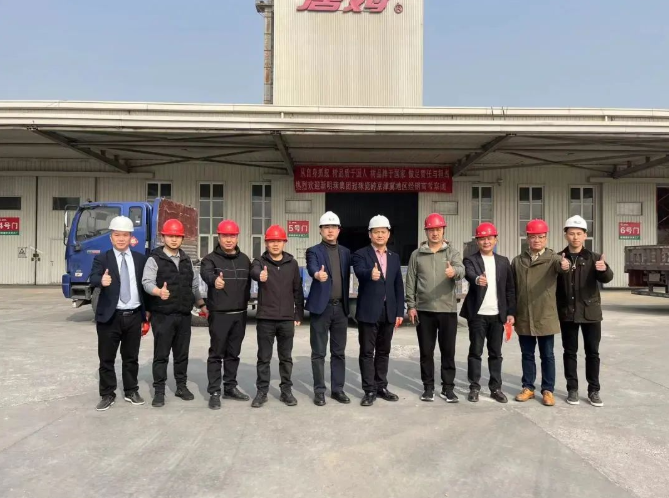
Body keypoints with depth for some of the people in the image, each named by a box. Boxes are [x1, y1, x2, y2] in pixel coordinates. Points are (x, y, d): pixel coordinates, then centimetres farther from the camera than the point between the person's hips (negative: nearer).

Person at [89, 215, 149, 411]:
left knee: (131, 357, 13)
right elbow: (93, 279, -19)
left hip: (134, 316, 2)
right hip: (110, 316, -2)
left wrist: (148, 309, 6)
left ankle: (131, 391, 26)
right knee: (106, 358, 6)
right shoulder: (102, 259, -2)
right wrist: (101, 281, -43)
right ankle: (107, 395, 19)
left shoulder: (140, 259, 7)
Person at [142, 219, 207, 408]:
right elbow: (147, 282, -20)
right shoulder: (154, 259, -5)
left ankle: (181, 386, 24)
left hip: (184, 315, 5)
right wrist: (159, 292, -40)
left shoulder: (187, 260, 13)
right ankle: (159, 391, 11)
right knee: (161, 355, 1)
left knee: (182, 353, 13)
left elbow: (194, 285, 20)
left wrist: (202, 305, 21)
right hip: (162, 315, -5)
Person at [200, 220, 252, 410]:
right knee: (216, 354, 1)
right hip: (219, 314, -4)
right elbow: (206, 273, -30)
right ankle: (214, 392, 9)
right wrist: (214, 280, -53)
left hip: (240, 314, 5)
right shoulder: (211, 258, -7)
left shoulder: (244, 259, 9)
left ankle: (230, 388, 25)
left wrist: (244, 304, 13)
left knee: (233, 353, 14)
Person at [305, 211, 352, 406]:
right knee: (319, 352, 2)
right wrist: (318, 274, -46)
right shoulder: (314, 251, -2)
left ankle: (338, 389, 20)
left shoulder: (345, 252, 12)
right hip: (321, 307, -4)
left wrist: (347, 304, 8)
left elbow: (347, 278, 14)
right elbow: (312, 268, -23)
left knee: (339, 352, 10)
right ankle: (319, 390, 12)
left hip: (340, 307, 4)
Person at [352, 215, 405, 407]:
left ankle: (381, 387, 24)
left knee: (383, 352, 13)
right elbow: (360, 272, -24)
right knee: (367, 352, 1)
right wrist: (371, 274, -47)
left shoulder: (394, 257, 12)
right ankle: (369, 390, 9)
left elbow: (399, 286, 11)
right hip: (368, 312, -4)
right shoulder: (361, 254, -2)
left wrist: (400, 312, 6)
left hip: (388, 312, 4)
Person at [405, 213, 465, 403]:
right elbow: (410, 282, 6)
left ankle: (448, 387, 18)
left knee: (448, 351, 6)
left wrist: (454, 272, -40)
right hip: (424, 310, 1)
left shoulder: (452, 252, 4)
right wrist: (411, 306, -1)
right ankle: (428, 387, 19)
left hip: (448, 310, 0)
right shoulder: (417, 254, 6)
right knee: (426, 351, 7)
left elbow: (461, 270, -16)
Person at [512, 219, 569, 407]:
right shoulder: (518, 261, 6)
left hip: (546, 317, -2)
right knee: (527, 354, 12)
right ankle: (528, 388, 24)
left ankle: (548, 390, 19)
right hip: (523, 317, 2)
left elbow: (560, 265, -27)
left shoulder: (553, 258, -1)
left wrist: (564, 265, -51)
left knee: (547, 355, 8)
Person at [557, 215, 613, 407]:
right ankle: (572, 389, 18)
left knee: (592, 352, 7)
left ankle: (594, 390, 18)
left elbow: (606, 278, -15)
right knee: (570, 352, 8)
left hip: (590, 312, 0)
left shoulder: (593, 258, -1)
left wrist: (604, 269, -35)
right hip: (567, 313, 0)